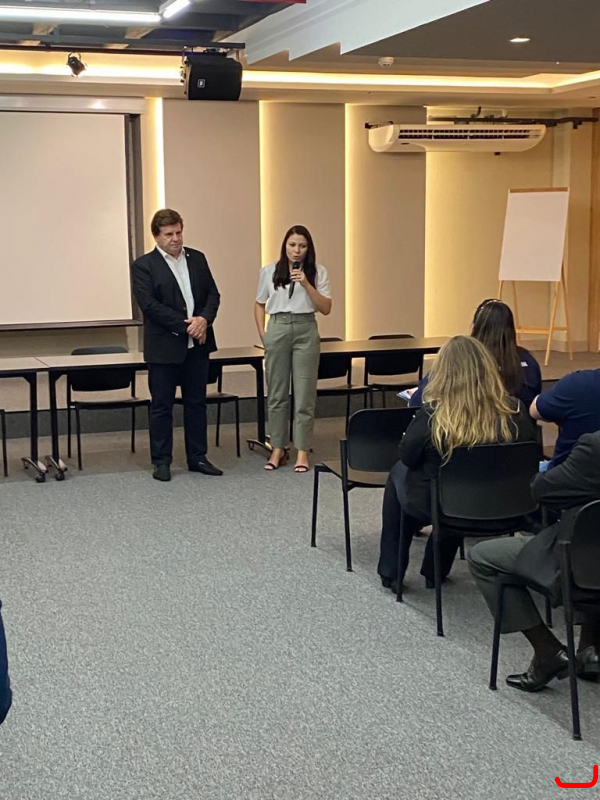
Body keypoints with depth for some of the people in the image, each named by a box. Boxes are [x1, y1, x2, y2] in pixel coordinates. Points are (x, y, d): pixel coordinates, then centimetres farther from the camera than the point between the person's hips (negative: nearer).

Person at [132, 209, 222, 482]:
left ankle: (197, 457, 19)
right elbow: (149, 304, -14)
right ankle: (161, 461, 12)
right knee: (161, 406, 3)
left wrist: (204, 319, -12)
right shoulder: (144, 265, -5)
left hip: (197, 345, 5)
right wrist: (185, 325, -17)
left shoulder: (197, 258, 10)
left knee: (196, 403, 10)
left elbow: (213, 294, 8)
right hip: (164, 347, -4)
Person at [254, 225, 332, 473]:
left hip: (306, 331, -1)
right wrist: (262, 333, 6)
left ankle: (302, 451, 6)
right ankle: (278, 449, 16)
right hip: (277, 330, 1)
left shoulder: (318, 272, 1)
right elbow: (259, 304, 16)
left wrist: (307, 284, -15)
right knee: (277, 393, 6)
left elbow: (326, 308, -4)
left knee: (304, 394, 0)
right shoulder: (269, 271, 5)